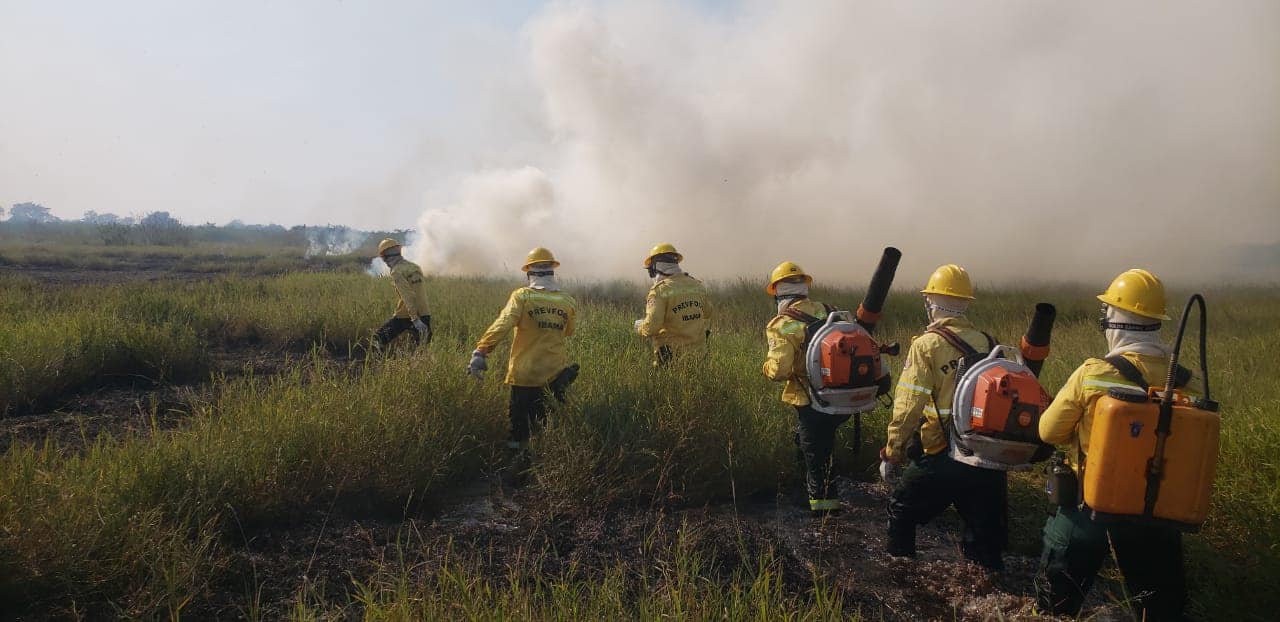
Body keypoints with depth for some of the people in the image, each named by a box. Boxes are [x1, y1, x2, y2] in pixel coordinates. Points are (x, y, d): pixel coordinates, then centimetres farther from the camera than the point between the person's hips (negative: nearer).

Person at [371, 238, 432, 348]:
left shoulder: (397, 272, -10)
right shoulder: (415, 267, 13)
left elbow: (407, 297, -20)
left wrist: (415, 319, -26)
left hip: (405, 316, -6)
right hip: (424, 314, 6)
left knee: (379, 338, 9)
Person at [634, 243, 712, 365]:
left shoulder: (660, 290, -13)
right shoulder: (697, 285, 8)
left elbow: (651, 327, -19)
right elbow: (707, 315, 23)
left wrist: (639, 326, 2)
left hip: (672, 356, -6)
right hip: (699, 352, 6)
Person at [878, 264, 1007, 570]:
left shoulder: (927, 344, -11)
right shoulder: (987, 343, 3)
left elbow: (908, 407, -15)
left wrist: (892, 454, -5)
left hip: (942, 456, -4)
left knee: (902, 508, 17)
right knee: (983, 524, 19)